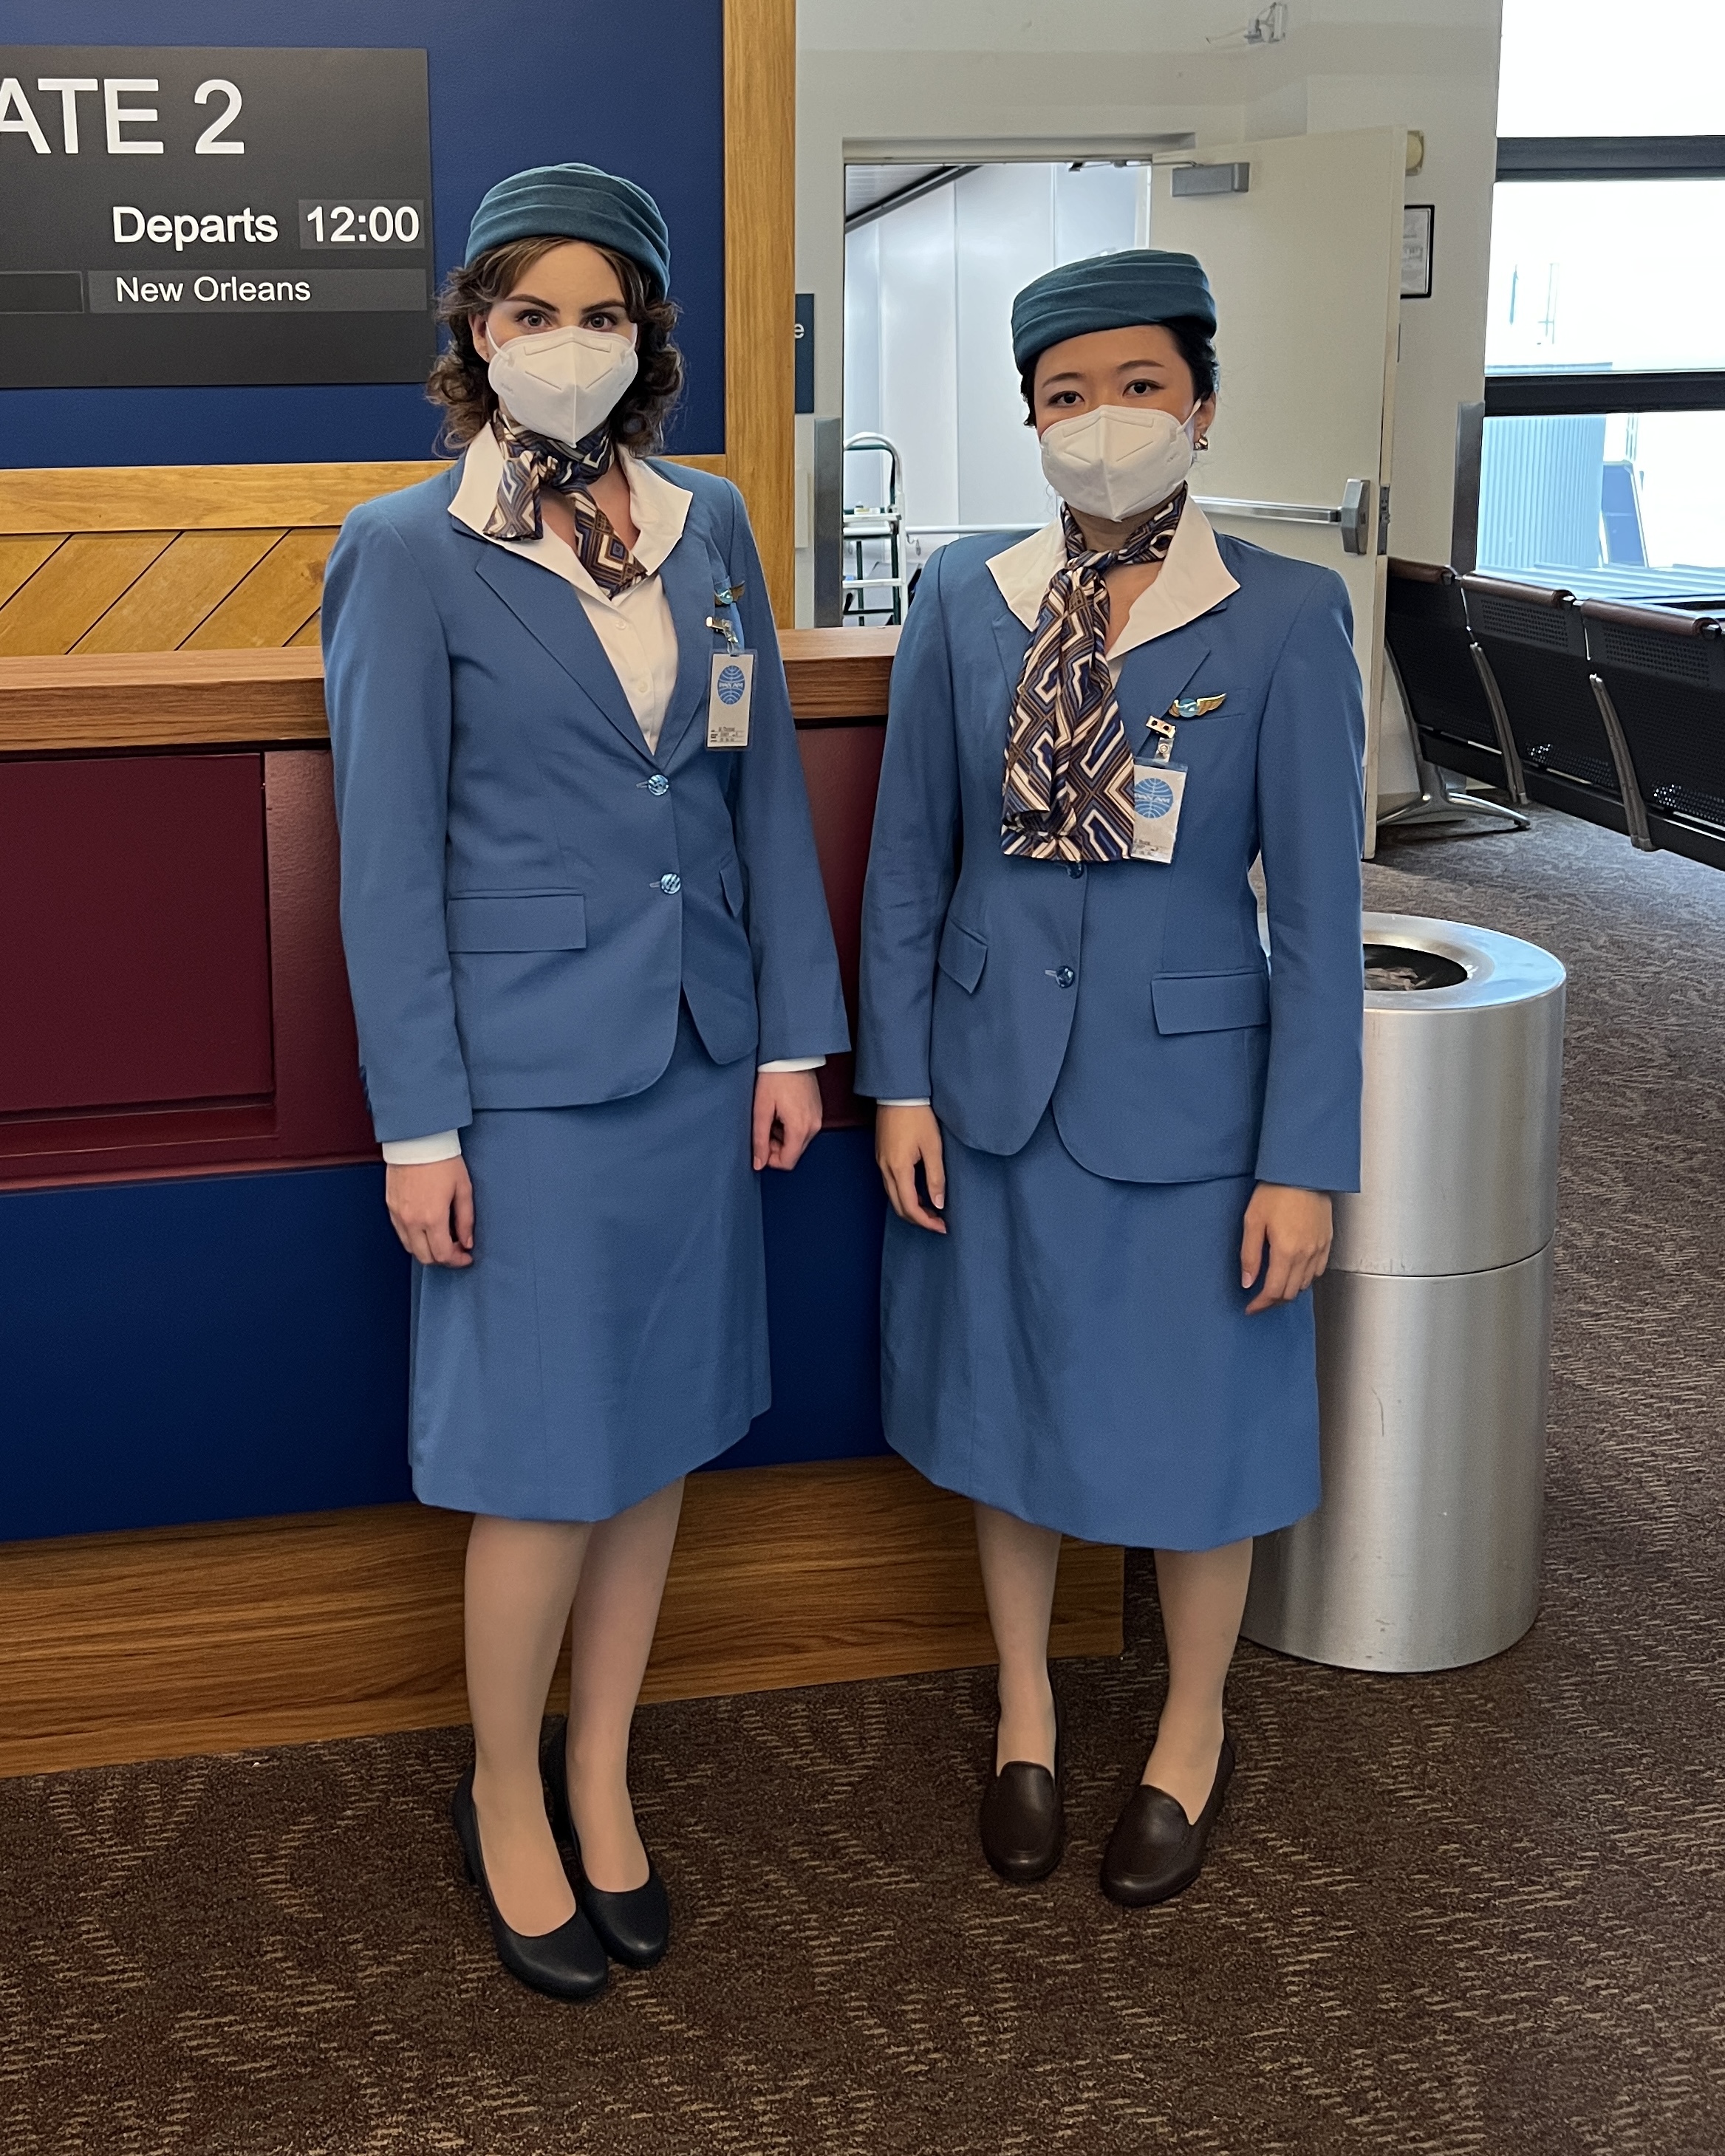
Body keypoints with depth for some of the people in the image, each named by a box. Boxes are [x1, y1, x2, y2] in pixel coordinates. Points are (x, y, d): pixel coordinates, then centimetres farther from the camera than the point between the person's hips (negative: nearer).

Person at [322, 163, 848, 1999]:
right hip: (529, 1063, -5)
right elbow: (386, 857, -8)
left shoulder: (710, 526, 7)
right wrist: (416, 1124, -10)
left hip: (695, 1054, 5)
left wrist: (793, 1034, 6)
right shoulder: (408, 554, -7)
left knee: (661, 1430, 12)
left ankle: (601, 1778, 30)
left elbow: (766, 790, 10)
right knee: (548, 1460, 1)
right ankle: (505, 1797, 24)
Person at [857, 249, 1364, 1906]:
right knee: (1010, 1404, 16)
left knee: (1191, 1424, 10)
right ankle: (1024, 1713, 38)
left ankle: (1191, 1734, 35)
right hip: (998, 1080, 3)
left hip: (1184, 1084, -2)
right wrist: (899, 1084, 0)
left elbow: (1319, 903, -8)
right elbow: (909, 859, 3)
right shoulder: (964, 600, -2)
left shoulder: (1284, 617, -9)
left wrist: (1306, 1158, -10)